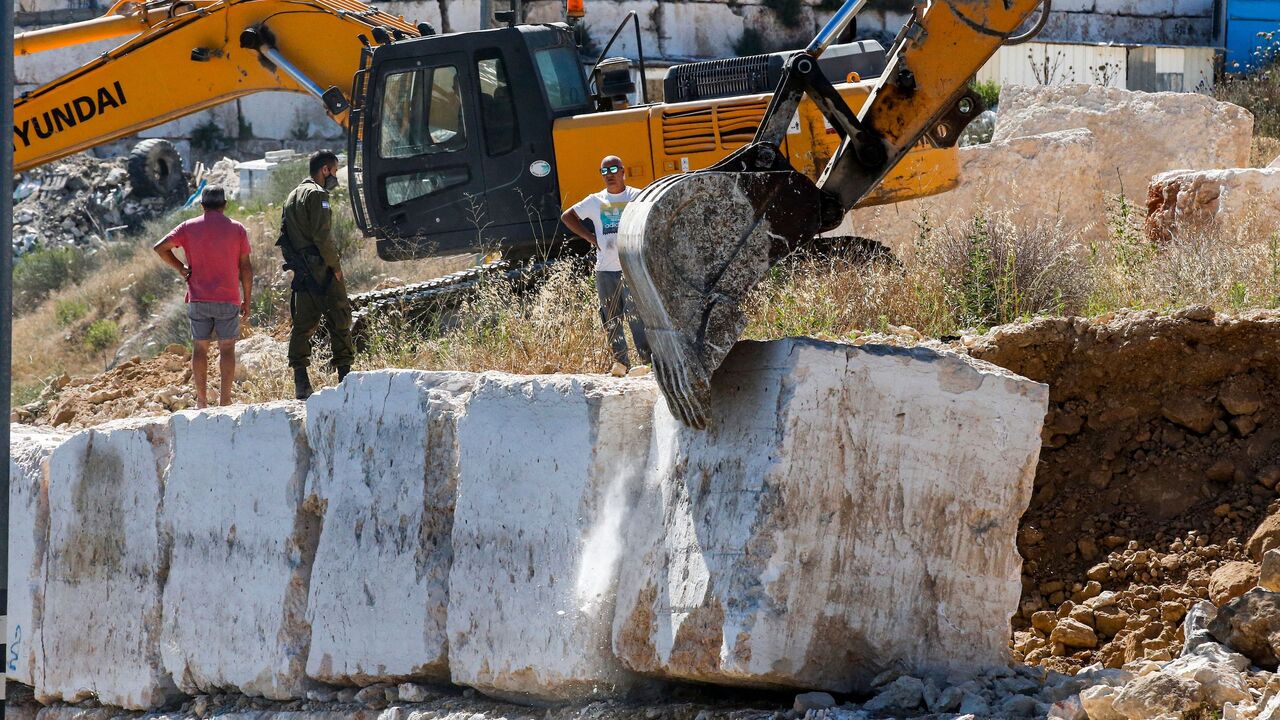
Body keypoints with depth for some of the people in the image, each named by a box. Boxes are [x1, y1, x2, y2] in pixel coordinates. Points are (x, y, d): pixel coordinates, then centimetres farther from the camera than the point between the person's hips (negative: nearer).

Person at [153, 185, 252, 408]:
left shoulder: (189, 227, 3)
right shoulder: (237, 229, 1)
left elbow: (160, 248, -5)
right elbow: (245, 268, 1)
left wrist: (180, 268, 4)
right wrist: (247, 299, 7)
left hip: (198, 299, 1)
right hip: (228, 300, -1)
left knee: (199, 348, 8)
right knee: (227, 348, 2)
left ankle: (201, 400, 8)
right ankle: (224, 399, -4)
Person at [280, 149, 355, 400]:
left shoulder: (293, 196, 19)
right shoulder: (317, 194, -10)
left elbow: (284, 236, 18)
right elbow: (322, 235, -18)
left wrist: (294, 262, 16)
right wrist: (335, 265, -12)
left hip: (302, 272, 8)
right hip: (321, 268, -8)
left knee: (303, 323, 8)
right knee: (339, 319, -3)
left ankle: (301, 383, 4)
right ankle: (345, 376, -6)